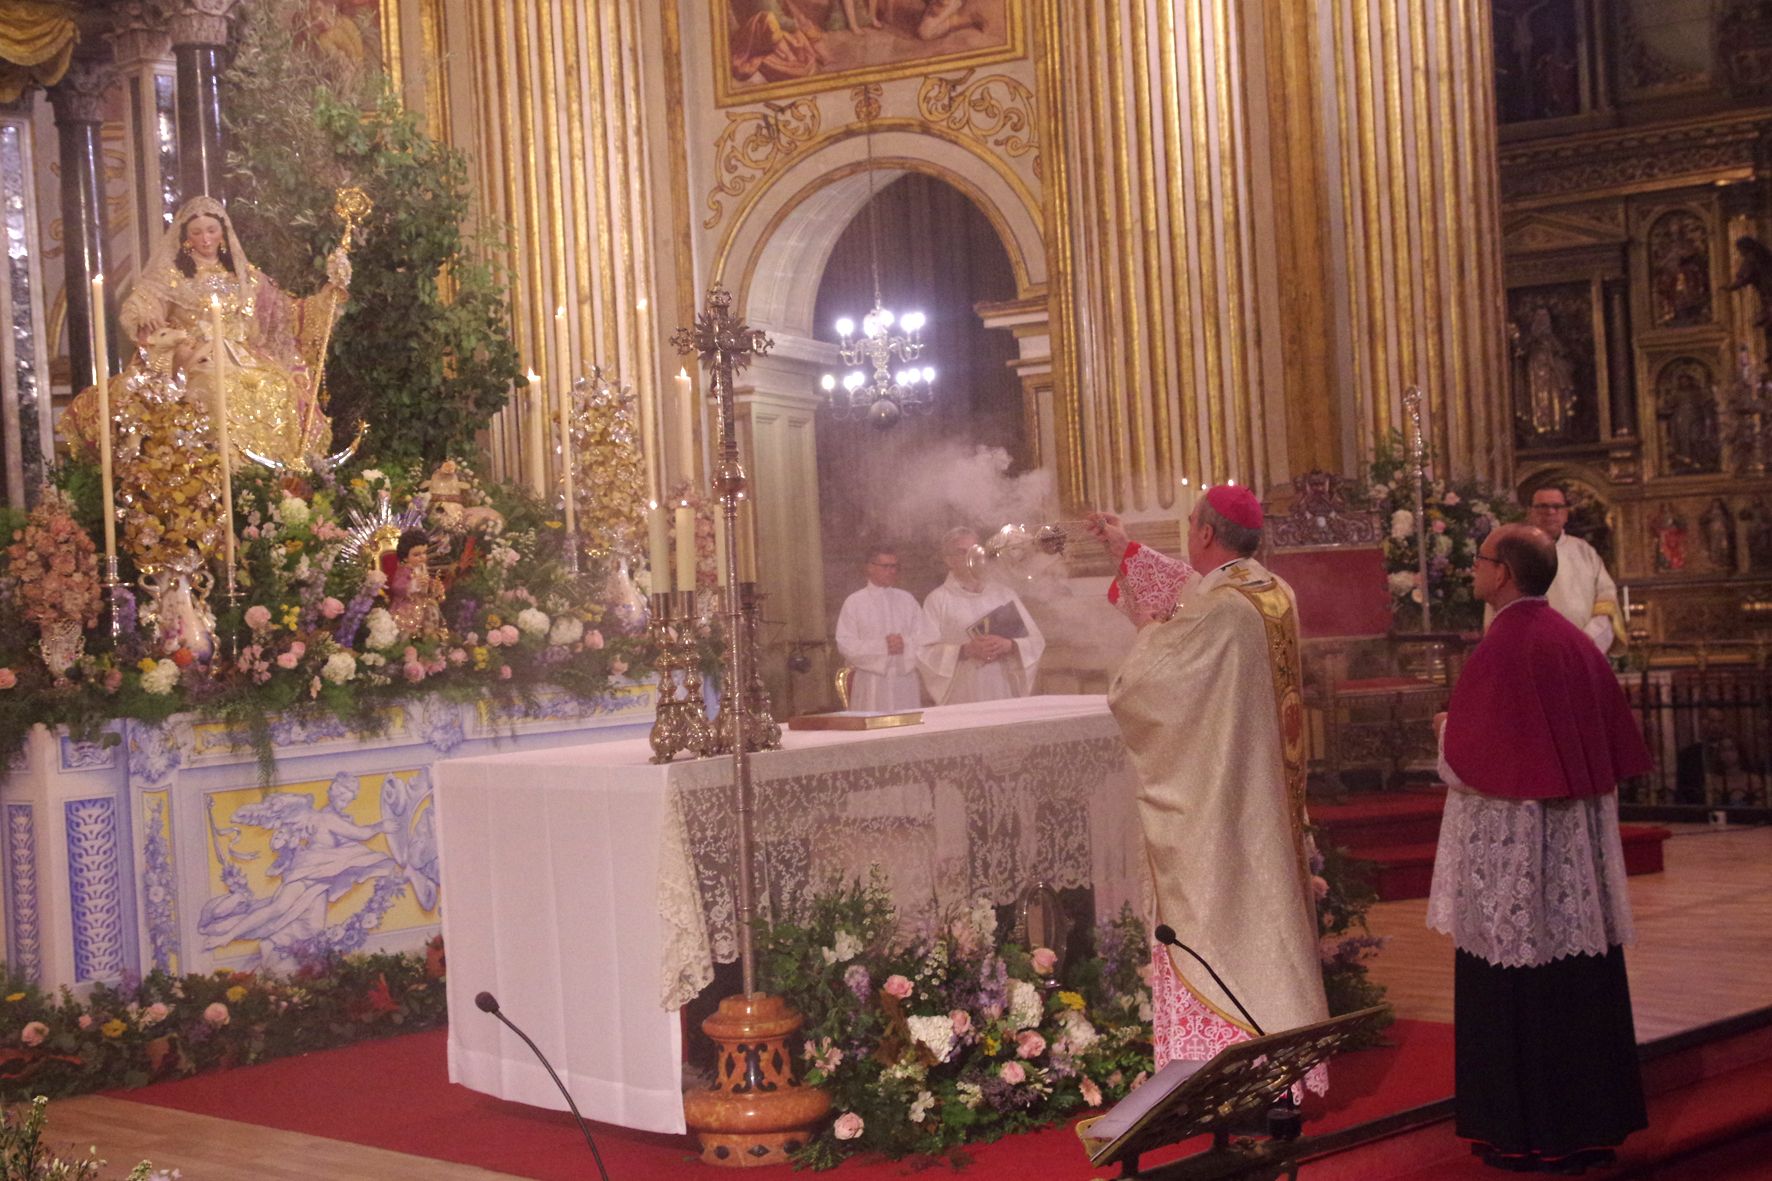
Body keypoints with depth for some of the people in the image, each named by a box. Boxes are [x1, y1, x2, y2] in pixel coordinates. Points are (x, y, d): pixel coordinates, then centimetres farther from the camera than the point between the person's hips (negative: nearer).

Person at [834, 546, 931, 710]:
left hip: (906, 680, 3)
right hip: (872, 683, -3)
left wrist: (905, 643, -14)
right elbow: (845, 645, -5)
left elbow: (924, 637, 7)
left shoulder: (906, 599, 12)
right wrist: (882, 646, -14)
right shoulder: (854, 602, 2)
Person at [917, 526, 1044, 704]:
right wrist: (965, 650, -17)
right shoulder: (938, 600, 3)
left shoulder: (1005, 595, 12)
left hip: (1005, 694, 3)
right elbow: (925, 653, -5)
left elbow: (1035, 641, 9)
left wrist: (1009, 646, -10)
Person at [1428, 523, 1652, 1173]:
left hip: (1509, 853, -7)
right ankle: (1590, 1120, 21)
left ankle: (1523, 1136, 7)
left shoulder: (1498, 652, -17)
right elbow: (1617, 742, 11)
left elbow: (1466, 761, -17)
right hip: (1578, 850, 7)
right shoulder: (1578, 643, 6)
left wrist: (1446, 727, 3)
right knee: (1580, 982, 13)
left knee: (1513, 995, 1)